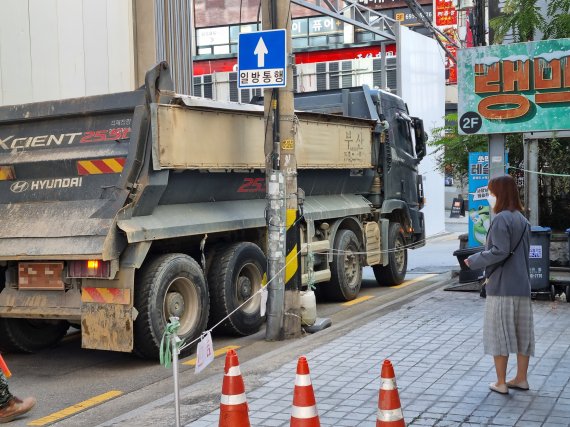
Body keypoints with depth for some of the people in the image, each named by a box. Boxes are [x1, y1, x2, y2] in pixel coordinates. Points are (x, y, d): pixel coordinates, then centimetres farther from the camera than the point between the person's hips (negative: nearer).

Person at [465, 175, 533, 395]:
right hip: (522, 285, 8)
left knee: (499, 334, 1)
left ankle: (501, 383, 6)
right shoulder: (522, 219, 12)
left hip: (501, 287, -8)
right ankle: (521, 378, 21)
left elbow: (500, 251, -21)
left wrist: (474, 261, -9)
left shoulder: (501, 219, -14)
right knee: (522, 332, 13)